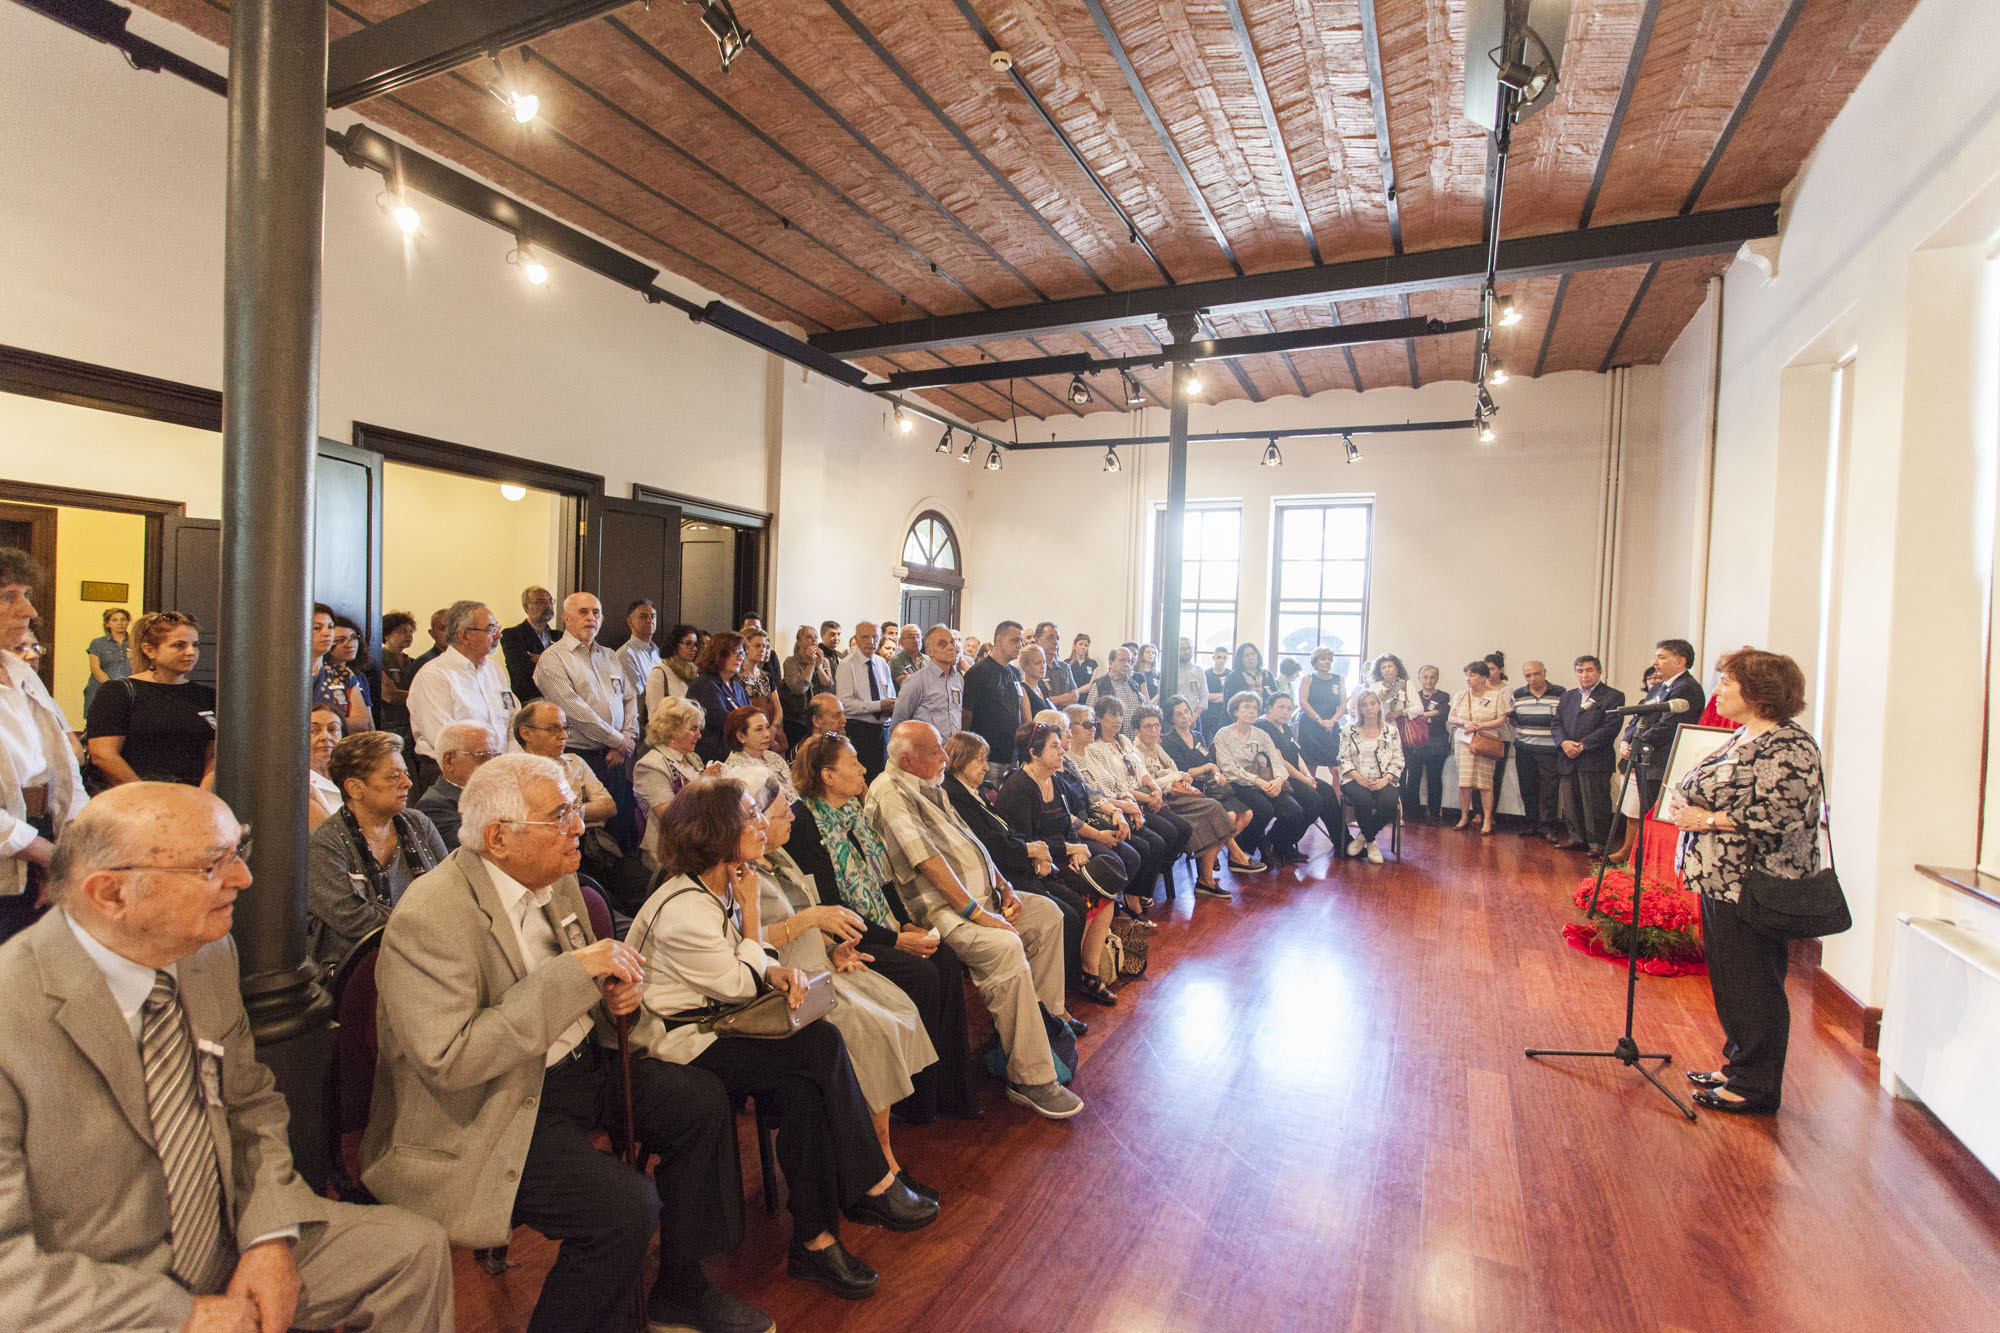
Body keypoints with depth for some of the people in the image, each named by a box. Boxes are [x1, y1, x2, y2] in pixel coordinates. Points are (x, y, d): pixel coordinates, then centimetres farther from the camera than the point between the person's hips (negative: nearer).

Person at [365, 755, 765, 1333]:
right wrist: (572, 973, -31)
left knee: (703, 1102, 2)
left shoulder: (556, 878, 2)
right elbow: (449, 1061, -29)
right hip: (484, 1116, -8)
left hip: (579, 1063, 9)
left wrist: (612, 993, -7)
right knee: (625, 1207, -24)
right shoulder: (428, 917, -24)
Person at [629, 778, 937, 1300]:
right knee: (824, 1045, -22)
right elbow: (739, 986, -14)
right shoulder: (684, 909, -23)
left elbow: (745, 964, 14)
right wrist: (750, 909, -10)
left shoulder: (720, 887, 6)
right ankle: (872, 1186, -7)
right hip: (676, 1041, -8)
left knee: (803, 1091, -17)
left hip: (710, 1022, 8)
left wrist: (777, 971, -8)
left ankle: (815, 1240, -6)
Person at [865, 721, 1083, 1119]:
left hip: (982, 894, 10)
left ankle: (1043, 1018, 16)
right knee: (1005, 946, -30)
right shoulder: (888, 792, -15)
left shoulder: (930, 785, 17)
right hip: (940, 907, -10)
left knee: (1047, 914, 8)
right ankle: (1029, 1079, -22)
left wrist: (1003, 887, 7)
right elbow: (928, 861, -22)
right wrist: (978, 914, -23)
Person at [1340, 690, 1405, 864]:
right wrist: (1357, 777, -14)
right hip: (1356, 780, -1)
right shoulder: (1350, 731, 10)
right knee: (1363, 799, -35)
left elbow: (1397, 761, 6)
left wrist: (1385, 779, -11)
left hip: (1383, 782, 1)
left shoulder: (1391, 732, 12)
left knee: (1389, 802, -32)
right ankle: (1371, 843, -10)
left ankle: (1362, 837, -7)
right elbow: (1344, 759, 4)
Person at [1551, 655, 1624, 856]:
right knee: (1571, 803, 10)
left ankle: (1597, 842, 8)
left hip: (1595, 762, -5)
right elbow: (1557, 723, 13)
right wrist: (1564, 742, -7)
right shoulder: (1568, 695, 18)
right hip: (1568, 761, 5)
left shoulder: (1613, 696, 0)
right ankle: (1576, 837, 22)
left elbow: (1610, 727, -10)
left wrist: (1583, 745, -15)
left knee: (1595, 804, -2)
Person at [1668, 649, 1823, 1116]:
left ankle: (1755, 1087, 15)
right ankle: (1737, 1067, 31)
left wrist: (1708, 819, -18)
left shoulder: (1788, 747, -16)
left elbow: (1779, 818, -24)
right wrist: (1689, 808, 7)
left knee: (1753, 987, 2)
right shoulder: (1740, 738, 13)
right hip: (1720, 880, 10)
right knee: (1728, 981, 18)